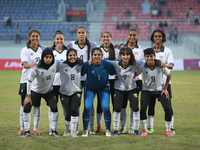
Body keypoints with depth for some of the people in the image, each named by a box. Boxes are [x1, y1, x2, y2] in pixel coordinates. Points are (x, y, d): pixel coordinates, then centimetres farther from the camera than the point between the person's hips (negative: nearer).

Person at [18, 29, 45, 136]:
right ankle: (22, 129, 7)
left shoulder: (43, 49, 6)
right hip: (26, 80, -2)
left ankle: (36, 129, 9)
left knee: (37, 104, 3)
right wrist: (31, 65, -37)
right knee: (24, 104, 1)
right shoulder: (25, 50, -4)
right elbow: (24, 64, -19)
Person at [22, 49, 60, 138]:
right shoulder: (36, 68, -30)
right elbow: (29, 81, -22)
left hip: (48, 91, 2)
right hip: (35, 91, -2)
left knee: (54, 107, -16)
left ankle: (54, 131, -3)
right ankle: (27, 131, 2)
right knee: (26, 108, -12)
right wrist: (28, 96, -20)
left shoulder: (55, 64, -20)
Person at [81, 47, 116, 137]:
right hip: (90, 88, 0)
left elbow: (114, 73, -7)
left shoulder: (107, 65, -22)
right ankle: (85, 130, 0)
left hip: (104, 87, 0)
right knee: (87, 107, -15)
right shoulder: (87, 65, -24)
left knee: (105, 107, -12)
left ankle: (108, 130, 5)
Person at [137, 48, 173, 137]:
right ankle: (144, 130, 1)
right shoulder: (142, 67, -18)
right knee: (142, 108, -16)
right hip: (147, 90, 0)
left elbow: (169, 75, -2)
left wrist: (165, 88, -1)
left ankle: (168, 130, 8)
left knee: (167, 108, -11)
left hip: (160, 89, 0)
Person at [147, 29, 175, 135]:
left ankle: (171, 127, 2)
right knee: (151, 104, 2)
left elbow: (171, 66, -7)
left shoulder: (167, 51, 3)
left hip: (164, 81, -2)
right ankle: (150, 127, 10)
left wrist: (164, 64, -28)